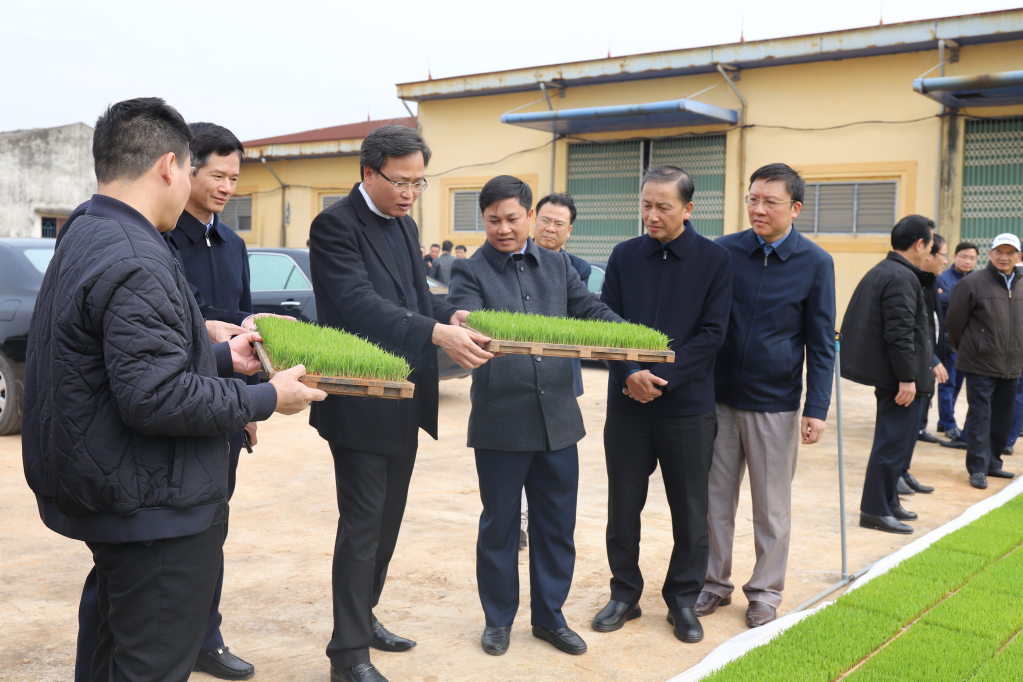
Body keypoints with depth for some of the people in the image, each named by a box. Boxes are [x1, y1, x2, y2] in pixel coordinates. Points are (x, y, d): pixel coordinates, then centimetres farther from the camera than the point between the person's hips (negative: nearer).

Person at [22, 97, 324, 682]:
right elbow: (154, 397, -27)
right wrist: (265, 401, -17)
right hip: (155, 512, -11)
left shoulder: (84, 240, 12)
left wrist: (223, 358, 17)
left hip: (114, 498, 11)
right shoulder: (135, 262, -23)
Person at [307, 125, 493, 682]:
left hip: (404, 402, 9)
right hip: (361, 403, -8)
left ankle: (364, 615, 34)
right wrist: (437, 333, -37)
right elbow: (360, 304, -27)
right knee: (362, 523, -3)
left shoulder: (404, 225, 14)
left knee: (387, 517, 17)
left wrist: (455, 316, -5)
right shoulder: (336, 225, -14)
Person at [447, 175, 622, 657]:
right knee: (499, 525, 10)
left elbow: (591, 310, 6)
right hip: (500, 422, -3)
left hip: (557, 418, 4)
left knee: (557, 524, 12)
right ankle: (499, 618, 27)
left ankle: (549, 616, 29)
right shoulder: (470, 272, -2)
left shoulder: (557, 266, 11)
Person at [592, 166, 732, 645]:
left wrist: (662, 377, -16)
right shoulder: (624, 256, 5)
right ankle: (625, 594, 25)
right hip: (628, 403, 2)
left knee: (690, 511, 8)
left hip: (687, 406, -2)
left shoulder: (714, 260, -2)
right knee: (623, 506, 9)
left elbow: (712, 333, -8)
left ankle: (683, 600, 25)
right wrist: (630, 372, -16)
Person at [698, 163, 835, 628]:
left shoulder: (815, 263, -4)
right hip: (719, 398, 2)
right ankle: (715, 583, 26)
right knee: (715, 500, 10)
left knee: (772, 508, 9)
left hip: (775, 405, -2)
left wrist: (817, 408, -6)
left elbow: (821, 343, -1)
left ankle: (765, 592, 25)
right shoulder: (725, 251, 0)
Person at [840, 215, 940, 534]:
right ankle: (875, 511, 3)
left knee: (895, 441, 19)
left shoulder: (881, 271, 15)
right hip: (901, 378, -11)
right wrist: (907, 378, -22)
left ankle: (888, 501, 29)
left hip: (888, 376, 11)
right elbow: (900, 333, -24)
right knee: (894, 443, -4)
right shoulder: (901, 278, -18)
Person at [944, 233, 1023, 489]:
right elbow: (954, 321, -4)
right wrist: (966, 349, 7)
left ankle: (992, 462, 25)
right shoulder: (973, 283, -8)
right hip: (981, 365, -6)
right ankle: (978, 468, 0)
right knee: (980, 416, -5)